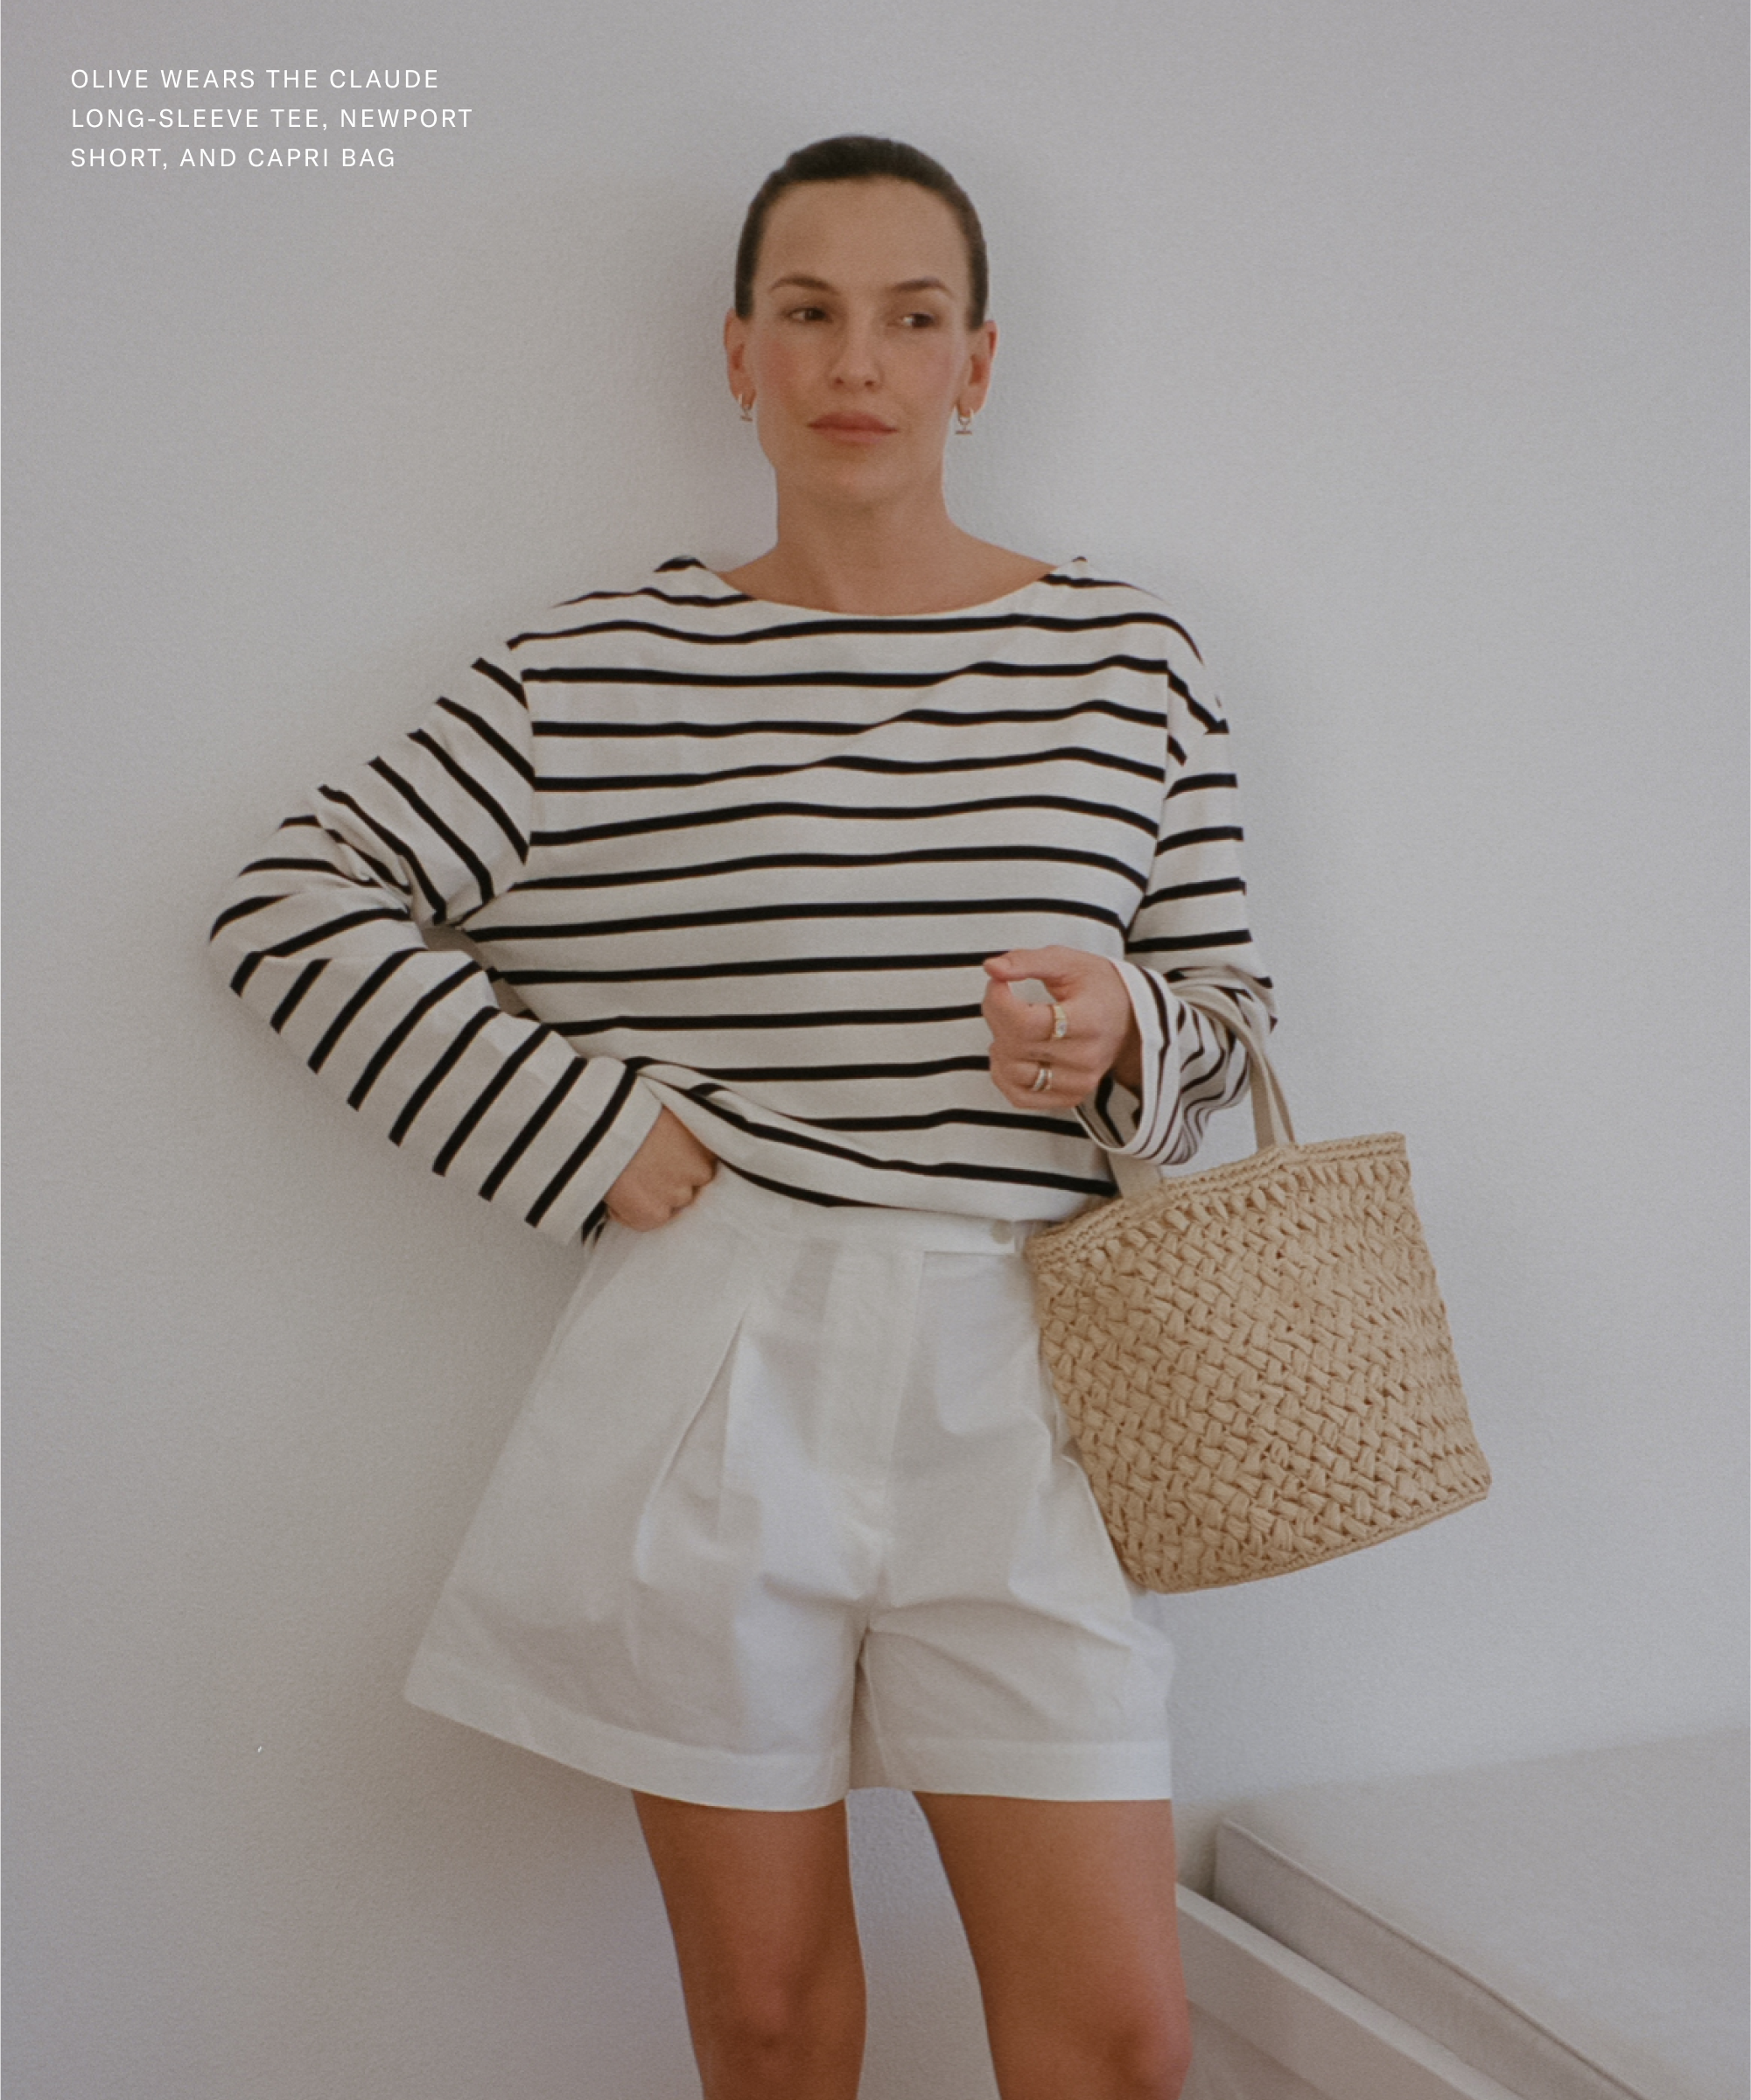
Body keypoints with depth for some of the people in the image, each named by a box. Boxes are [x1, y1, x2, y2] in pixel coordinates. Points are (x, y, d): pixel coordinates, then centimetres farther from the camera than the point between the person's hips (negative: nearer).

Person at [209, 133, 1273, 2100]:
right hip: (712, 1375, -1)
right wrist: (583, 1127, -4)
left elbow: (1226, 1025, 12)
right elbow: (287, 908, 2)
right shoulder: (600, 669, 2)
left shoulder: (1126, 659, 6)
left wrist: (1118, 1035, -12)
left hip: (1008, 1383, 1)